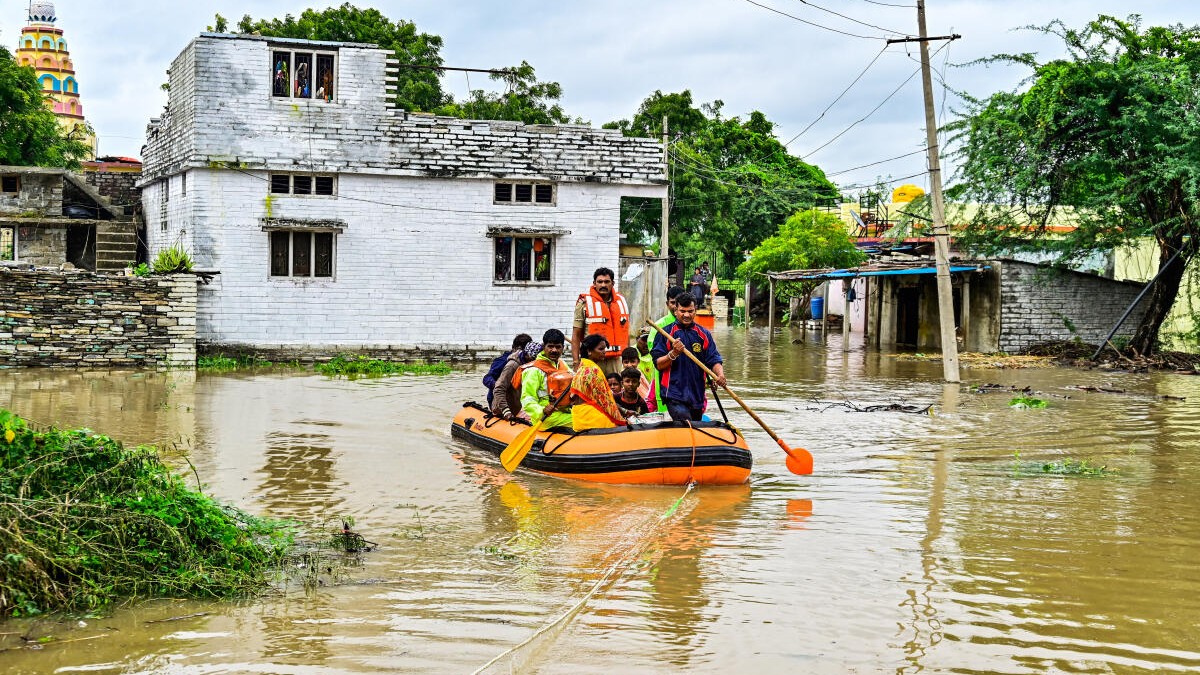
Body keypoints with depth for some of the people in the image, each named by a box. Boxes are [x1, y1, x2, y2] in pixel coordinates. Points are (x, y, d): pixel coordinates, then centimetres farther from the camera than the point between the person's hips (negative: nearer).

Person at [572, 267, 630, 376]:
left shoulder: (621, 301, 14)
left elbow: (626, 333, 21)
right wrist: (576, 363, -10)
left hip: (615, 360, 5)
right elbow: (576, 335, -3)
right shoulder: (585, 303, -1)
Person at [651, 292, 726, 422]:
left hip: (697, 395, 5)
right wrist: (673, 354, -22)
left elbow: (714, 360, 4)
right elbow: (658, 364, -4)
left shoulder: (704, 334, 11)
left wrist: (720, 374, -16)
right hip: (674, 395, -5)